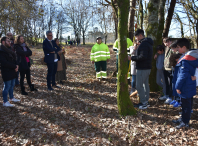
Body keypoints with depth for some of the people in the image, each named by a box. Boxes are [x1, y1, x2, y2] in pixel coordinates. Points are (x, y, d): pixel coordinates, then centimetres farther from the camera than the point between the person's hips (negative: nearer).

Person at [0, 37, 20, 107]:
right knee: (7, 86, -3)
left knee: (12, 85, 18)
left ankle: (11, 98, 33)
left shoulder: (9, 49, 13)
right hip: (6, 72, -9)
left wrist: (16, 65, -4)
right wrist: (14, 67, -17)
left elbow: (14, 58, 16)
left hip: (12, 71, 9)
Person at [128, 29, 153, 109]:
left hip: (142, 68, -11)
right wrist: (134, 58, 12)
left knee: (139, 85, -5)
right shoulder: (148, 43, 16)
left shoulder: (144, 44, -18)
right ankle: (146, 101, 24)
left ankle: (143, 103, 0)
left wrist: (132, 58, -18)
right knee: (145, 84, 15)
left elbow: (143, 57, -26)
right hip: (147, 67, 11)